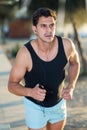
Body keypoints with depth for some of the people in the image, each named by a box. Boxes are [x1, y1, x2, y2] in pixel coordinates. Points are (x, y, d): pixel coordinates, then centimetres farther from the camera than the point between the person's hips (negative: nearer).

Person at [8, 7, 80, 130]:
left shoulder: (66, 45, -23)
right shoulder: (25, 53, -32)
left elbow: (74, 63, 1)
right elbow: (12, 85, -20)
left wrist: (71, 87, -13)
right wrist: (30, 92, -40)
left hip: (58, 103, 4)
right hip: (35, 106, -4)